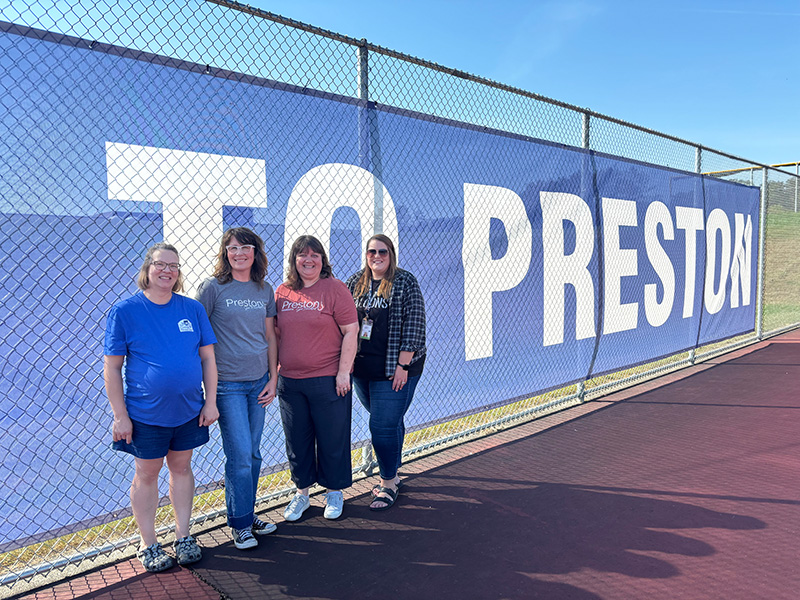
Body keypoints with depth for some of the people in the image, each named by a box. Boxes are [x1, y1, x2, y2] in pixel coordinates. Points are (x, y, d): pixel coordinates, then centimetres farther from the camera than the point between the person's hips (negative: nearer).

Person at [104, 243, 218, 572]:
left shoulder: (193, 308, -1)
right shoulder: (125, 310, -8)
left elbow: (208, 357, 3)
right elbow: (112, 367, -7)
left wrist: (211, 402, -1)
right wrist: (120, 416, -10)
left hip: (189, 410, 3)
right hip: (146, 414, -2)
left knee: (181, 468, 15)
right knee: (146, 475, 11)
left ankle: (183, 536, 31)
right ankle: (148, 545, 28)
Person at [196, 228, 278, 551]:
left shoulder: (265, 290, 7)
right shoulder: (212, 287, -5)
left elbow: (270, 337, 11)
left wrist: (273, 379, 7)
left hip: (258, 382, 4)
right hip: (227, 382, -4)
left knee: (253, 454, 12)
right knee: (240, 455, -3)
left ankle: (248, 514, 29)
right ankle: (240, 523, 15)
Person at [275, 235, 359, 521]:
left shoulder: (334, 288, -6)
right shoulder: (282, 292, 7)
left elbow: (351, 331, -8)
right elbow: (277, 334, 14)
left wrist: (343, 372, -12)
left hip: (328, 380, -4)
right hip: (290, 381, 4)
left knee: (332, 439, 8)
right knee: (297, 440, 14)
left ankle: (334, 492, 28)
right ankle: (302, 492, 32)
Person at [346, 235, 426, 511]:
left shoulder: (406, 283, -7)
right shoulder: (355, 282, 8)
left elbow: (413, 327, -11)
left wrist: (402, 365, -15)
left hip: (394, 369, -5)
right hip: (362, 369, 5)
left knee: (383, 426, -5)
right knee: (389, 423, 17)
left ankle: (388, 483, 12)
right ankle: (392, 474, 32)